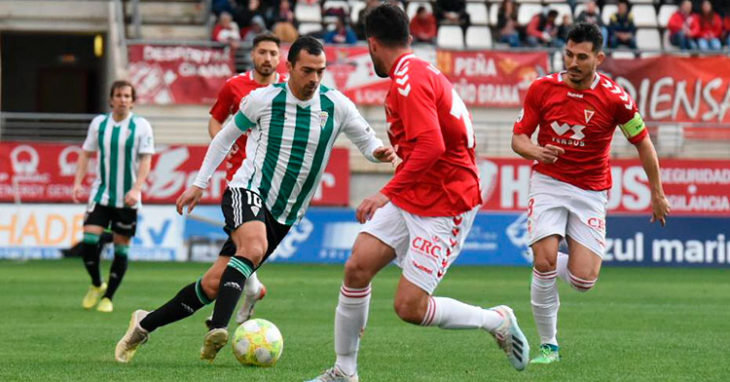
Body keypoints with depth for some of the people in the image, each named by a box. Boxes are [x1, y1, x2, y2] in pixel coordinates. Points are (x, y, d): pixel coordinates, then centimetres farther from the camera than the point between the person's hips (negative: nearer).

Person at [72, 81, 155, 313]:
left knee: (121, 248, 2)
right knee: (89, 241, -12)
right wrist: (78, 183, 0)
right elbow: (86, 153, 11)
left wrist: (136, 189, -17)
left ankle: (108, 297, 16)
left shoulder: (141, 126, -3)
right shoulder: (99, 123, 5)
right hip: (101, 194, 2)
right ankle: (96, 285, 14)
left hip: (127, 199, -1)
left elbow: (145, 160, -5)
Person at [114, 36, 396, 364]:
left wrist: (380, 152, -18)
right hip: (248, 192, -3)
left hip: (283, 215, 3)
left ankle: (145, 324, 14)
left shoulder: (337, 106, -3)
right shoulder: (264, 99, -6)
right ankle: (218, 330, -45)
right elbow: (225, 137, 9)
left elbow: (366, 141, 7)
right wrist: (199, 184, 9)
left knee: (214, 285, -1)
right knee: (254, 249, -37)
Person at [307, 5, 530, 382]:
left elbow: (431, 146, -30)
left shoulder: (408, 81, -19)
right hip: (410, 197, 10)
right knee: (357, 266, -3)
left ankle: (497, 320, 10)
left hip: (445, 208, -10)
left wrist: (388, 193, -29)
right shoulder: (423, 71, 12)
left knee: (409, 307, -11)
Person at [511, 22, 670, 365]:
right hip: (548, 182, 0)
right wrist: (537, 152, -22)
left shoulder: (614, 98, -11)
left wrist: (657, 194, 7)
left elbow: (642, 143, 2)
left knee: (583, 280, -10)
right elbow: (518, 138, 1)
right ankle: (548, 345, -1)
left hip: (590, 191, 0)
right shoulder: (542, 88, -7)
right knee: (544, 262, -18)